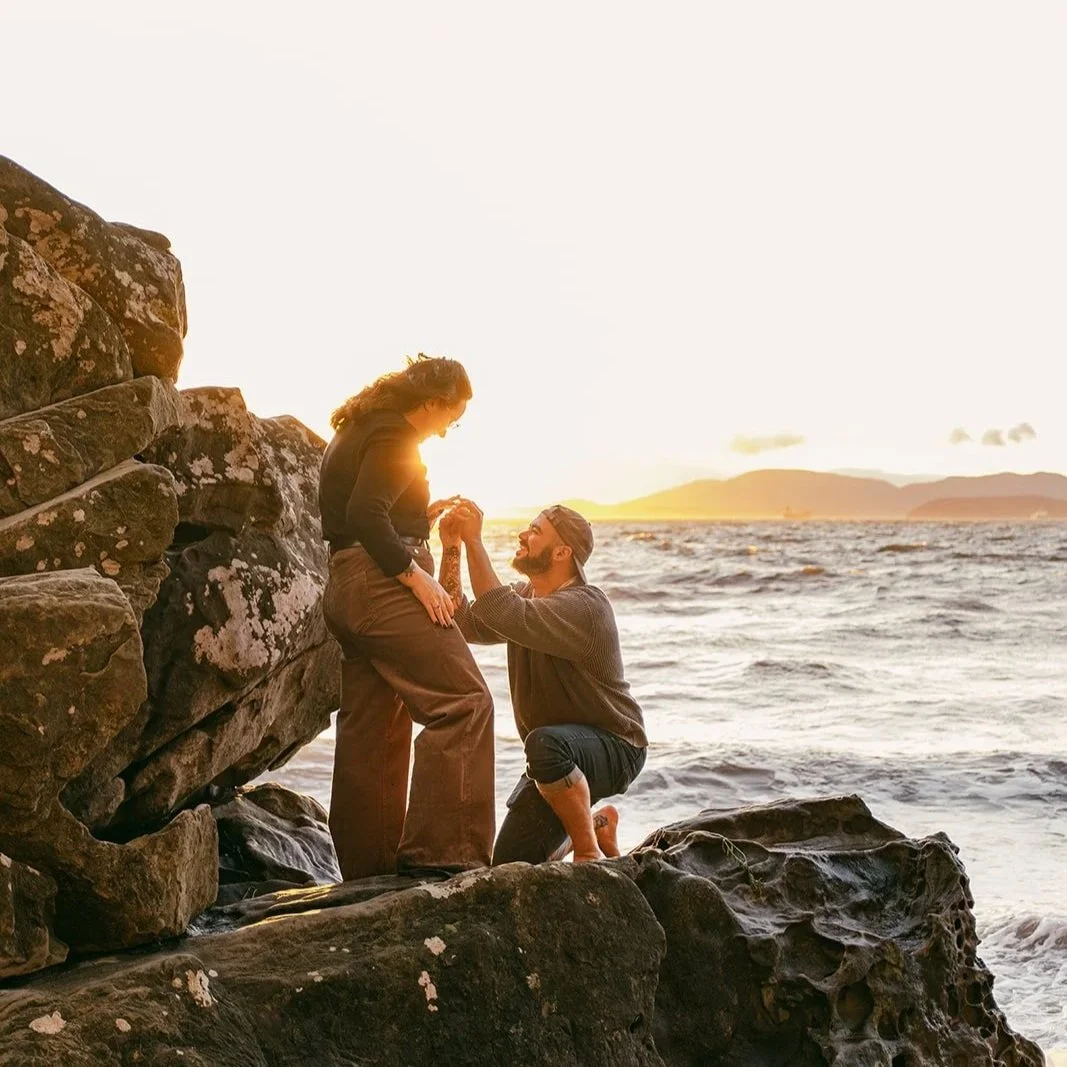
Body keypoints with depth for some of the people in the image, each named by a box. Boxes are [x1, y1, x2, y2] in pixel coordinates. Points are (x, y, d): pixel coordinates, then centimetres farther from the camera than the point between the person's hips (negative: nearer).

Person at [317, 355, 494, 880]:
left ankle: (369, 866, 15)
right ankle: (442, 850, -17)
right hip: (382, 585, -11)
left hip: (345, 589, 11)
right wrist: (417, 575, -19)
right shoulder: (394, 437, -9)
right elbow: (365, 514, -21)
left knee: (373, 729, 11)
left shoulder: (358, 431, 22)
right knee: (463, 700, -12)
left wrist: (421, 516, 20)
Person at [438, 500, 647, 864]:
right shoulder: (524, 595, 5)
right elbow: (462, 622, -4)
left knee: (545, 744, -42)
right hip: (563, 753, 8)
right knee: (509, 865, 6)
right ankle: (595, 824, 31)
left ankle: (589, 852, -21)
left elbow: (502, 615, -38)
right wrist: (451, 548, -11)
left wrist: (474, 541, -33)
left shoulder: (584, 606, -25)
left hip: (613, 748, -8)